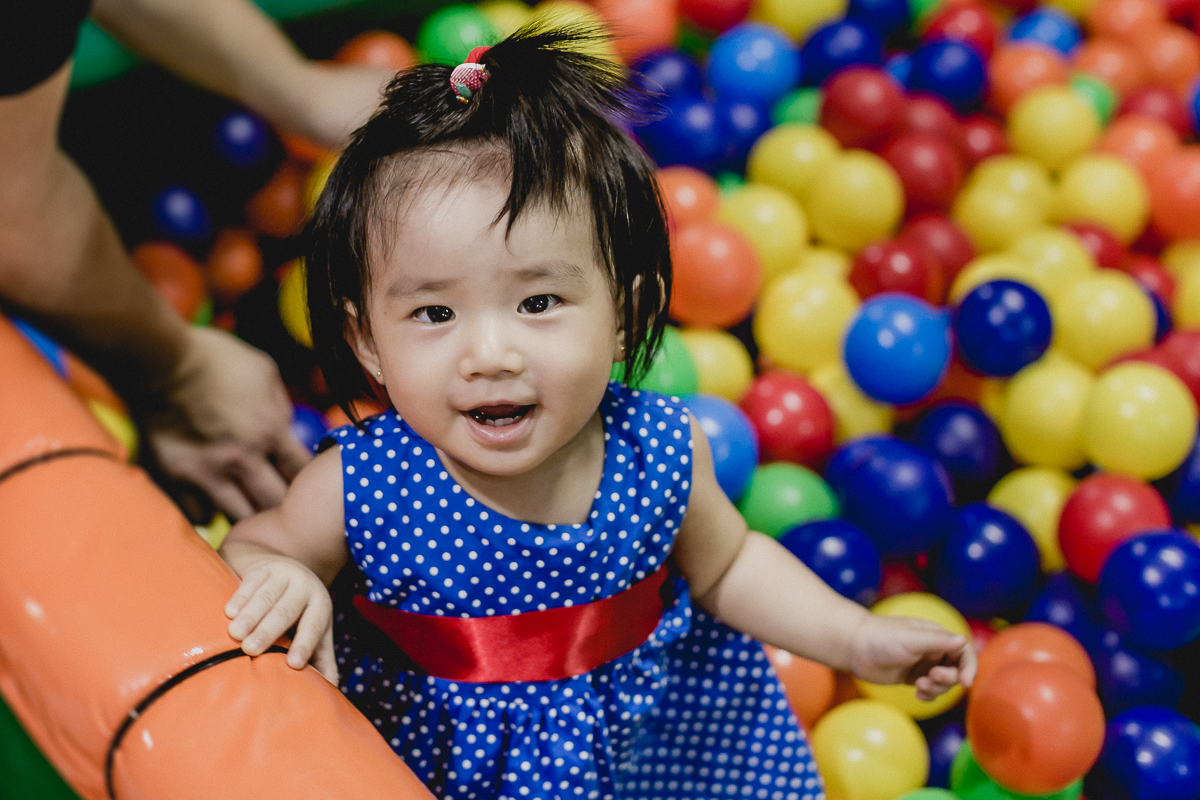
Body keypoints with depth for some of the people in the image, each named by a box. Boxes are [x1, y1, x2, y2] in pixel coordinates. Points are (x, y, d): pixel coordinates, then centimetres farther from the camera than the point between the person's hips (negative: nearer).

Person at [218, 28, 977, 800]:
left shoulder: (663, 457, -21)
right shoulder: (357, 489, -27)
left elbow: (728, 567, 0)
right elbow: (246, 548, -7)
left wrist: (857, 637, -7)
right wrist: (278, 579, -30)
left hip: (645, 735, 1)